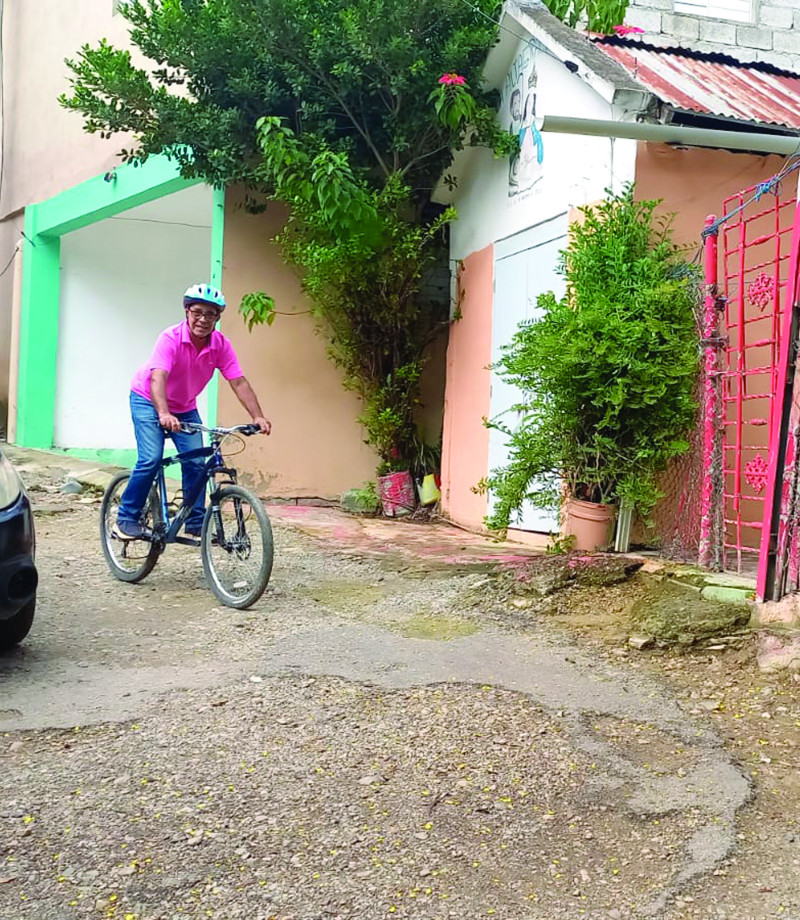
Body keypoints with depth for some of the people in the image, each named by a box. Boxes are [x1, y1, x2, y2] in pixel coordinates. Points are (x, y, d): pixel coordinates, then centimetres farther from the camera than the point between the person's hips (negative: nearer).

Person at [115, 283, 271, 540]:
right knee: (151, 460, -19)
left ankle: (195, 523, 8)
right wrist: (164, 414, -57)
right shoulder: (171, 338, -29)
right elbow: (157, 378, -41)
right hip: (148, 400, -5)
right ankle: (127, 518, -3)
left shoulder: (221, 345, -16)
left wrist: (258, 417, -32)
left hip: (185, 407, 5)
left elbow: (239, 382, -20)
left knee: (196, 462, -6)